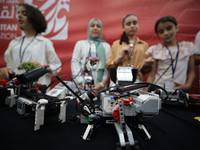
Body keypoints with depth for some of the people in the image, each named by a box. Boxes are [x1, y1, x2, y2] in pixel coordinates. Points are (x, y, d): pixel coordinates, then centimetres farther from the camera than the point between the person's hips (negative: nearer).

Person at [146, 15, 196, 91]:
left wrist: (188, 85, -3)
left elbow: (191, 71, 13)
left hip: (178, 90, 2)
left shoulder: (188, 47, 10)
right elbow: (152, 74, 2)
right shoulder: (155, 50, 4)